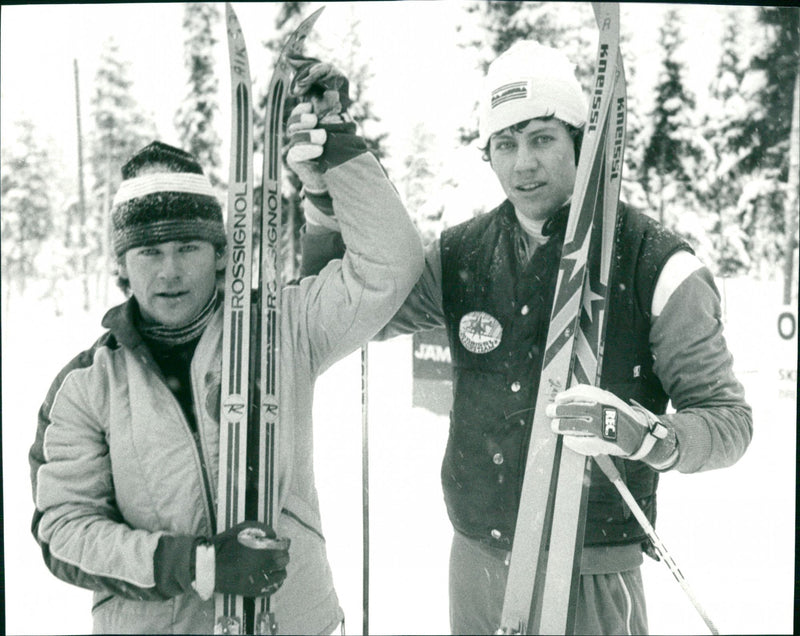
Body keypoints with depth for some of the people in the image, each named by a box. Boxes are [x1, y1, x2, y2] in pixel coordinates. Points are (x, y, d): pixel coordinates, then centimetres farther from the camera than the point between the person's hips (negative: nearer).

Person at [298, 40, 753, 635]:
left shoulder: (656, 263, -10)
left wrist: (644, 434, -28)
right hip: (476, 560, 3)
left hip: (593, 570, -3)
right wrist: (328, 213, -7)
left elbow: (729, 420, -8)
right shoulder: (460, 255, 0)